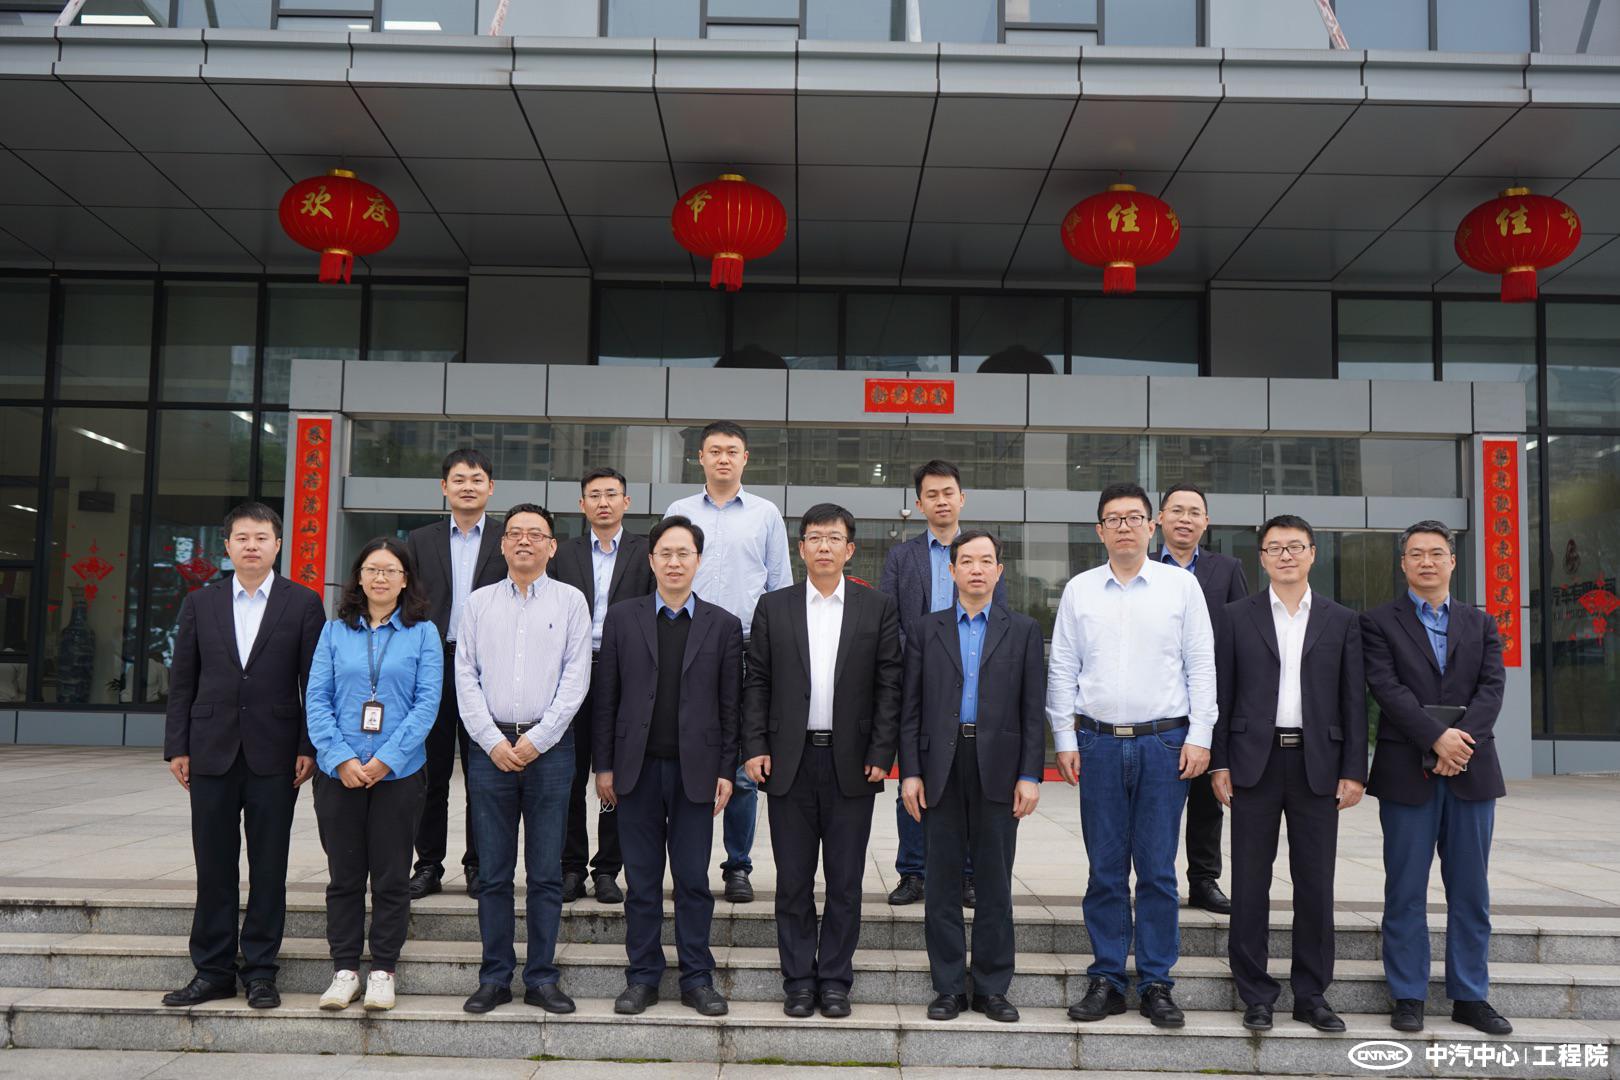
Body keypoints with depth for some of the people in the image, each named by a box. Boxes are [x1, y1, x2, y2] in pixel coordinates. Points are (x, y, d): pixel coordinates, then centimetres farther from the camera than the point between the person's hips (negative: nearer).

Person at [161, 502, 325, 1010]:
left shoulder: (303, 603, 2)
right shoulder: (200, 604, 9)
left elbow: (313, 681, 0)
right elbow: (183, 680, 9)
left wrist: (309, 748, -6)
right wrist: (177, 746, 2)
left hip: (274, 754, -2)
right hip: (212, 752, 2)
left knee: (269, 868, 4)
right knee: (213, 866, 7)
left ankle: (260, 971, 14)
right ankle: (213, 970, 17)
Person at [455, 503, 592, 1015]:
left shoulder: (570, 601, 5)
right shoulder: (478, 603, 10)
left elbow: (576, 677, -1)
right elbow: (466, 677, 5)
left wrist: (536, 741, -8)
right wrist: (494, 742, -6)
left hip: (549, 747, -1)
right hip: (491, 747, 1)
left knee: (546, 873, 3)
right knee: (492, 873, 5)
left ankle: (542, 977, 12)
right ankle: (495, 978, 15)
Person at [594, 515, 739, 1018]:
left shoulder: (724, 625, 4)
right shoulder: (622, 618, 5)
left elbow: (730, 705, 4)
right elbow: (606, 697, 5)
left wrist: (726, 771, -1)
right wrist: (604, 766, 2)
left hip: (696, 769, -1)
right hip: (638, 768, 1)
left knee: (694, 880, 5)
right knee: (642, 881, 8)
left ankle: (697, 979, 17)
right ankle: (642, 977, 19)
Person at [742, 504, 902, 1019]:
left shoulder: (878, 608, 4)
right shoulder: (773, 608, 7)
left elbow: (889, 686, 1)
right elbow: (756, 683, 6)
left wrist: (880, 755, -5)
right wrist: (754, 748, -3)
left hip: (851, 763, 0)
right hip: (790, 762, 1)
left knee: (845, 882, 6)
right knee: (793, 881, 6)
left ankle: (834, 981, 18)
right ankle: (798, 981, 18)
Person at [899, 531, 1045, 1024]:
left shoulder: (1023, 630, 7)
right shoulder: (927, 630, 8)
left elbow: (1033, 708, 3)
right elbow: (911, 708, 5)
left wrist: (1030, 775, -4)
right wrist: (910, 772, -2)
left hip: (998, 770, 0)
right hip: (941, 768, 1)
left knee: (996, 882, 6)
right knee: (943, 882, 5)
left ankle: (992, 987, 16)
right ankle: (948, 987, 15)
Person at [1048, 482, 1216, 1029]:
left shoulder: (1181, 585, 4)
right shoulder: (1079, 590, 7)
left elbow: (1202, 665, 3)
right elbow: (1063, 670, 8)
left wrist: (1199, 736, -4)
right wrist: (1065, 740, 2)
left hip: (1164, 742, -1)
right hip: (1098, 742, 1)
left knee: (1158, 870, 3)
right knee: (1105, 870, 6)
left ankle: (1156, 983, 13)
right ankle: (1106, 980, 15)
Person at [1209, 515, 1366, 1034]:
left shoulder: (1341, 621, 8)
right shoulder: (1236, 617, 5)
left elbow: (1353, 700, 6)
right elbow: (1222, 693, 3)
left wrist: (1354, 771, 0)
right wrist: (1219, 763, -2)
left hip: (1318, 764, 1)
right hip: (1255, 762, -1)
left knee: (1315, 884, 5)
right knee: (1250, 882, 3)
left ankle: (1311, 994, 17)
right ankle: (1256, 995, 13)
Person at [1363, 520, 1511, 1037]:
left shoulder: (1480, 624, 13)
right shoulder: (1378, 622, 2)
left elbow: (1492, 686, 1)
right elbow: (1387, 688, -9)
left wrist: (1463, 741, -15)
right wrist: (1437, 738, -19)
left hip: (1472, 770, 3)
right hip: (1407, 773, -3)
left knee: (1470, 892, 9)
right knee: (1406, 892, 3)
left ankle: (1470, 997, 19)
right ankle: (1408, 997, 12)